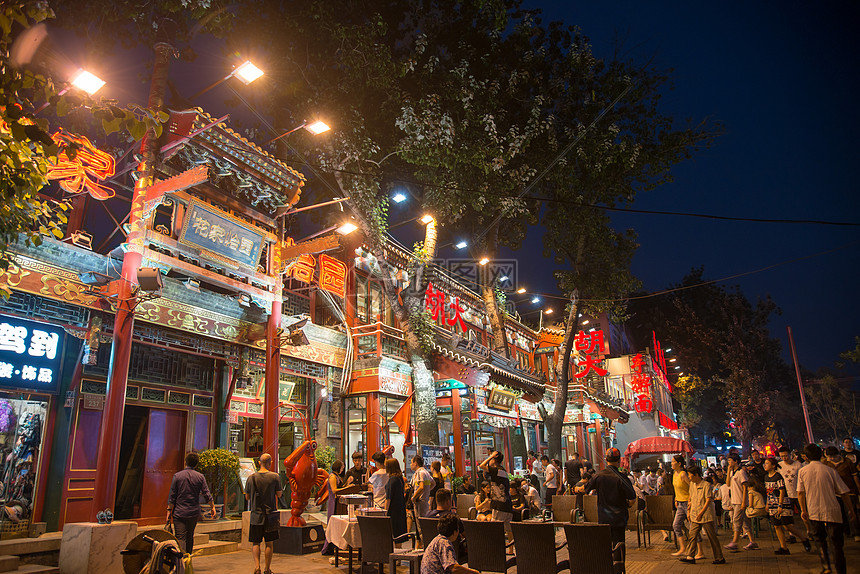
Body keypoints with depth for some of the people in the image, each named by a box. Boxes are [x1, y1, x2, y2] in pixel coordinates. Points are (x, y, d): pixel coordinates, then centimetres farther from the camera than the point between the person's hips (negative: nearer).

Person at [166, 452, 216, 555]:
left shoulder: (177, 476, -4)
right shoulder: (200, 477, 0)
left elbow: (172, 496, -3)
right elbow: (207, 494, 1)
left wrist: (169, 510, 4)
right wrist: (213, 507, 10)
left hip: (179, 513, -2)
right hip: (194, 513, 2)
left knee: (180, 539, -4)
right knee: (190, 537, 18)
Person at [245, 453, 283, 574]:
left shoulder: (251, 477, -3)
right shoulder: (275, 477, -8)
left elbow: (247, 497, 4)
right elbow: (279, 494, -1)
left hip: (256, 515, 1)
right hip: (270, 515, -1)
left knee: (255, 543, 10)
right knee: (269, 543, 9)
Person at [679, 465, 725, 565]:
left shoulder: (706, 485, -12)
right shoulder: (691, 484, 9)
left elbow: (708, 500, -17)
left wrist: (701, 513, -23)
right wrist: (689, 510, 15)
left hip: (706, 516, -6)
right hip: (695, 516, 6)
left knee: (712, 537, 3)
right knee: (692, 535, 0)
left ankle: (719, 558, 15)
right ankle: (690, 556, 0)